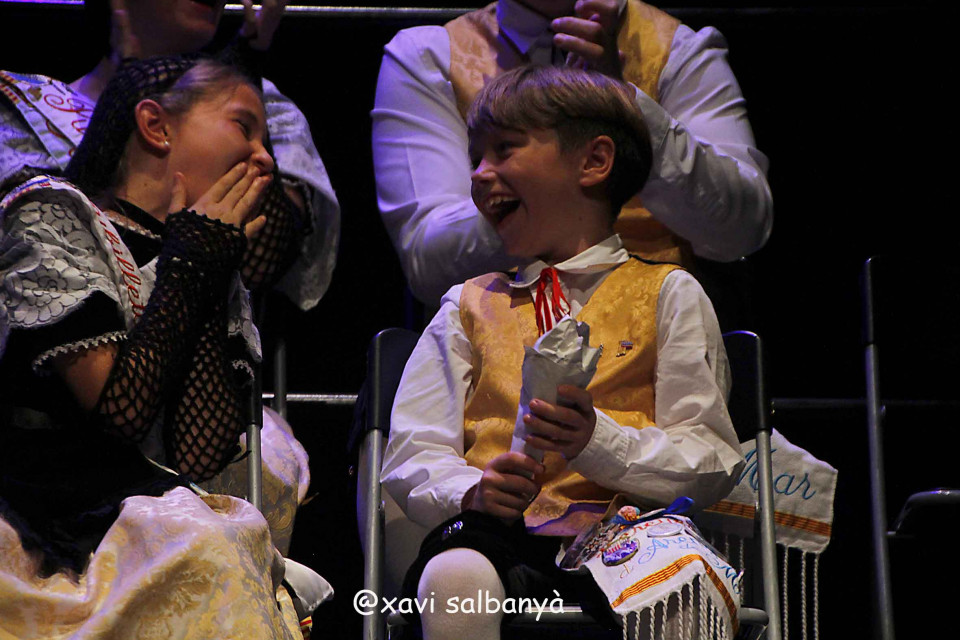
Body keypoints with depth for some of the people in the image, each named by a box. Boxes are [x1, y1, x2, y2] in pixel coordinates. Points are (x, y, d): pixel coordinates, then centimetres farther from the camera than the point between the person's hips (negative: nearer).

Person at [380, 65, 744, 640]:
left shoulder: (668, 295, 16)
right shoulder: (471, 306, 26)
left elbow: (710, 463, 6)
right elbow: (413, 455, 16)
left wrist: (594, 441, -13)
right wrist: (473, 488, -8)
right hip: (496, 531, 2)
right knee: (454, 578, -38)